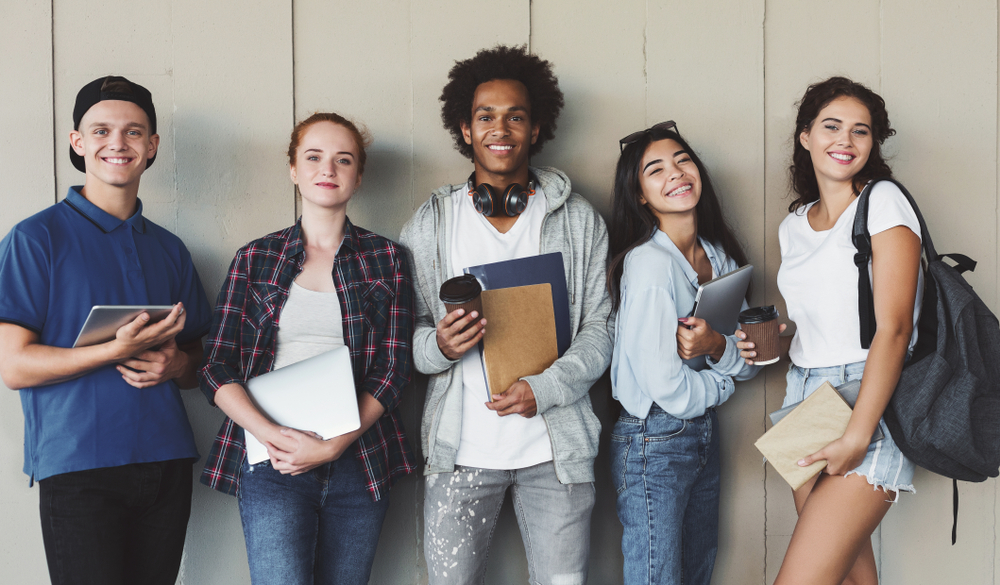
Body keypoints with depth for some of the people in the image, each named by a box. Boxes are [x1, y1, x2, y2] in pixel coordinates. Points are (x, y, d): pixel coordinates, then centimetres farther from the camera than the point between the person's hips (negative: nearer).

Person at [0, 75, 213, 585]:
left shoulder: (168, 250, 15)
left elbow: (199, 358, 20)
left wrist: (175, 364, -5)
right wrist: (119, 351, -19)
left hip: (166, 466, 5)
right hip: (79, 470, -5)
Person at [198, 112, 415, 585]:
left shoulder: (386, 260, 9)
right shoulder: (255, 259, 9)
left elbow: (393, 370, 2)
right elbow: (216, 369, 3)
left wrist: (333, 446, -12)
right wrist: (271, 434, -14)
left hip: (357, 463, 1)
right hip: (272, 462, -1)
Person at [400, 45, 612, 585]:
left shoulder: (579, 221, 6)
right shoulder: (429, 225, 6)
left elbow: (601, 326, 3)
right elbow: (405, 332, 7)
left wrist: (545, 388, -13)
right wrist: (438, 346, -16)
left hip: (556, 447, 0)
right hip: (461, 449, 0)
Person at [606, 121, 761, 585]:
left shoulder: (720, 257, 4)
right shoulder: (649, 263, -21)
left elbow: (749, 362, 6)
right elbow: (667, 387, -24)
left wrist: (718, 347, -17)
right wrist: (723, 379, -3)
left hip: (705, 435, 8)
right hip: (654, 444, -8)